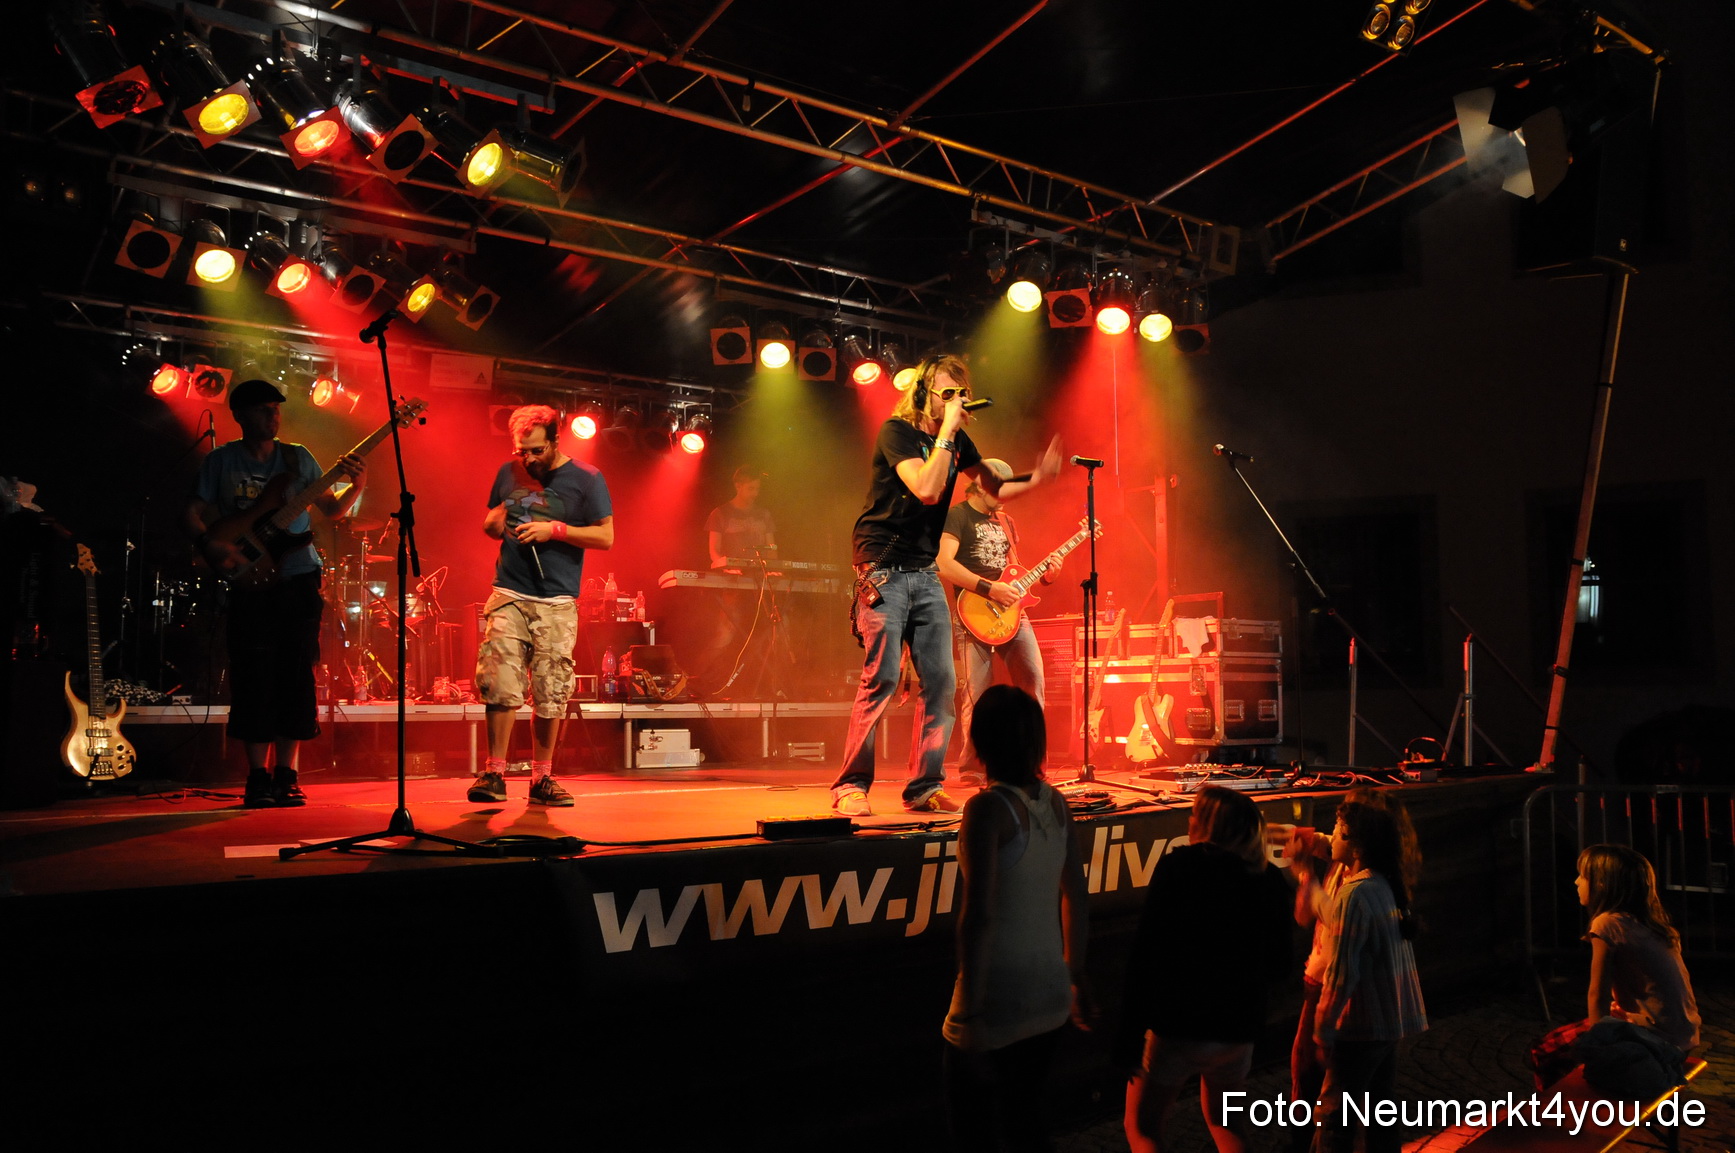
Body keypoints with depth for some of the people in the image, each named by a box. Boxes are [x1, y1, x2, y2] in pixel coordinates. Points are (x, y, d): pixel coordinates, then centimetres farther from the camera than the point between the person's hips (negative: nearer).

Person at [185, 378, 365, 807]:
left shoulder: (297, 457, 11)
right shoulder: (220, 461, 8)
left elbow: (330, 507, 12)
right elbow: (194, 512, 6)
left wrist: (355, 488, -8)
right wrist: (209, 542, -14)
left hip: (298, 577, 1)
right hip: (249, 580, -1)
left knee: (295, 675, -1)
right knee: (254, 678, -4)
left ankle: (285, 774, 7)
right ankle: (258, 776, 2)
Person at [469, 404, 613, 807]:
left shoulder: (586, 479, 1)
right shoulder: (509, 473, 12)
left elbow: (606, 536, -3)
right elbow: (489, 522, 23)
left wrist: (555, 530, -14)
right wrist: (495, 523, -2)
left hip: (556, 603, -2)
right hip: (508, 595, 2)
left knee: (550, 694, -1)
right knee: (499, 685, -7)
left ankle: (541, 777, 10)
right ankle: (494, 773, 1)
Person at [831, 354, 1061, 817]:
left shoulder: (957, 441, 10)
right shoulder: (896, 431, -11)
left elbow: (994, 488, 22)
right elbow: (927, 489, -26)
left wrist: (1035, 479, 5)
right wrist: (946, 430, -21)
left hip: (925, 573, 7)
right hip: (884, 570, -7)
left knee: (940, 681, 1)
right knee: (882, 678, -13)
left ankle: (924, 788, 10)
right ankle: (850, 787, -3)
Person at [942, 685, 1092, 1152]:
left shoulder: (987, 808, -17)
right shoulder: (1055, 803, 3)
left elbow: (979, 916, -21)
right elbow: (1075, 899, 11)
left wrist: (969, 1013, -18)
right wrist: (1076, 977, 22)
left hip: (998, 998, -6)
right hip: (1049, 991, 7)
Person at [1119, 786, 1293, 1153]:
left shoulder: (1177, 867, -12)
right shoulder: (1270, 880, 2)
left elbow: (1147, 953, -16)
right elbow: (1277, 960, 11)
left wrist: (1131, 1030, -11)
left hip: (1176, 1025, -5)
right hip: (1239, 1027, 5)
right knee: (1224, 1121, 28)